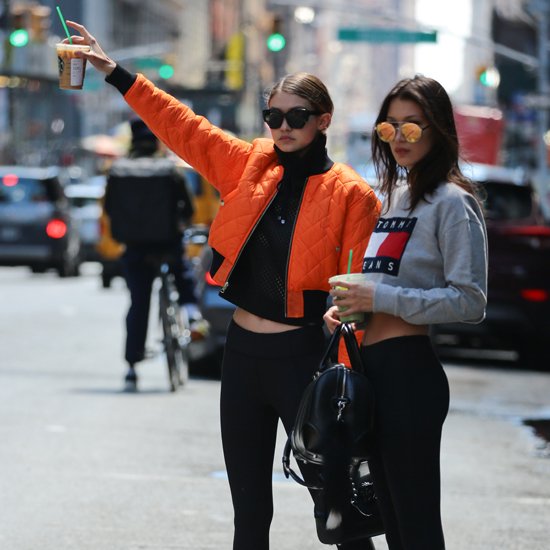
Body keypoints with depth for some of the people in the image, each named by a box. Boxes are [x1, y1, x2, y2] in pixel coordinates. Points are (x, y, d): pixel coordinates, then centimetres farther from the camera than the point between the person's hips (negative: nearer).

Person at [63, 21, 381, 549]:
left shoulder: (349, 195, -8)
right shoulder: (250, 165, 6)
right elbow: (182, 126, 11)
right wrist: (115, 73, 8)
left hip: (300, 357, -5)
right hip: (242, 351, 5)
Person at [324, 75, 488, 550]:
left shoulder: (453, 202, -9)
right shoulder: (393, 196, 18)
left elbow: (470, 301, -17)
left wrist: (381, 298, -19)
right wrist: (350, 308, 9)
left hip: (409, 372, -9)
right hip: (372, 368, 9)